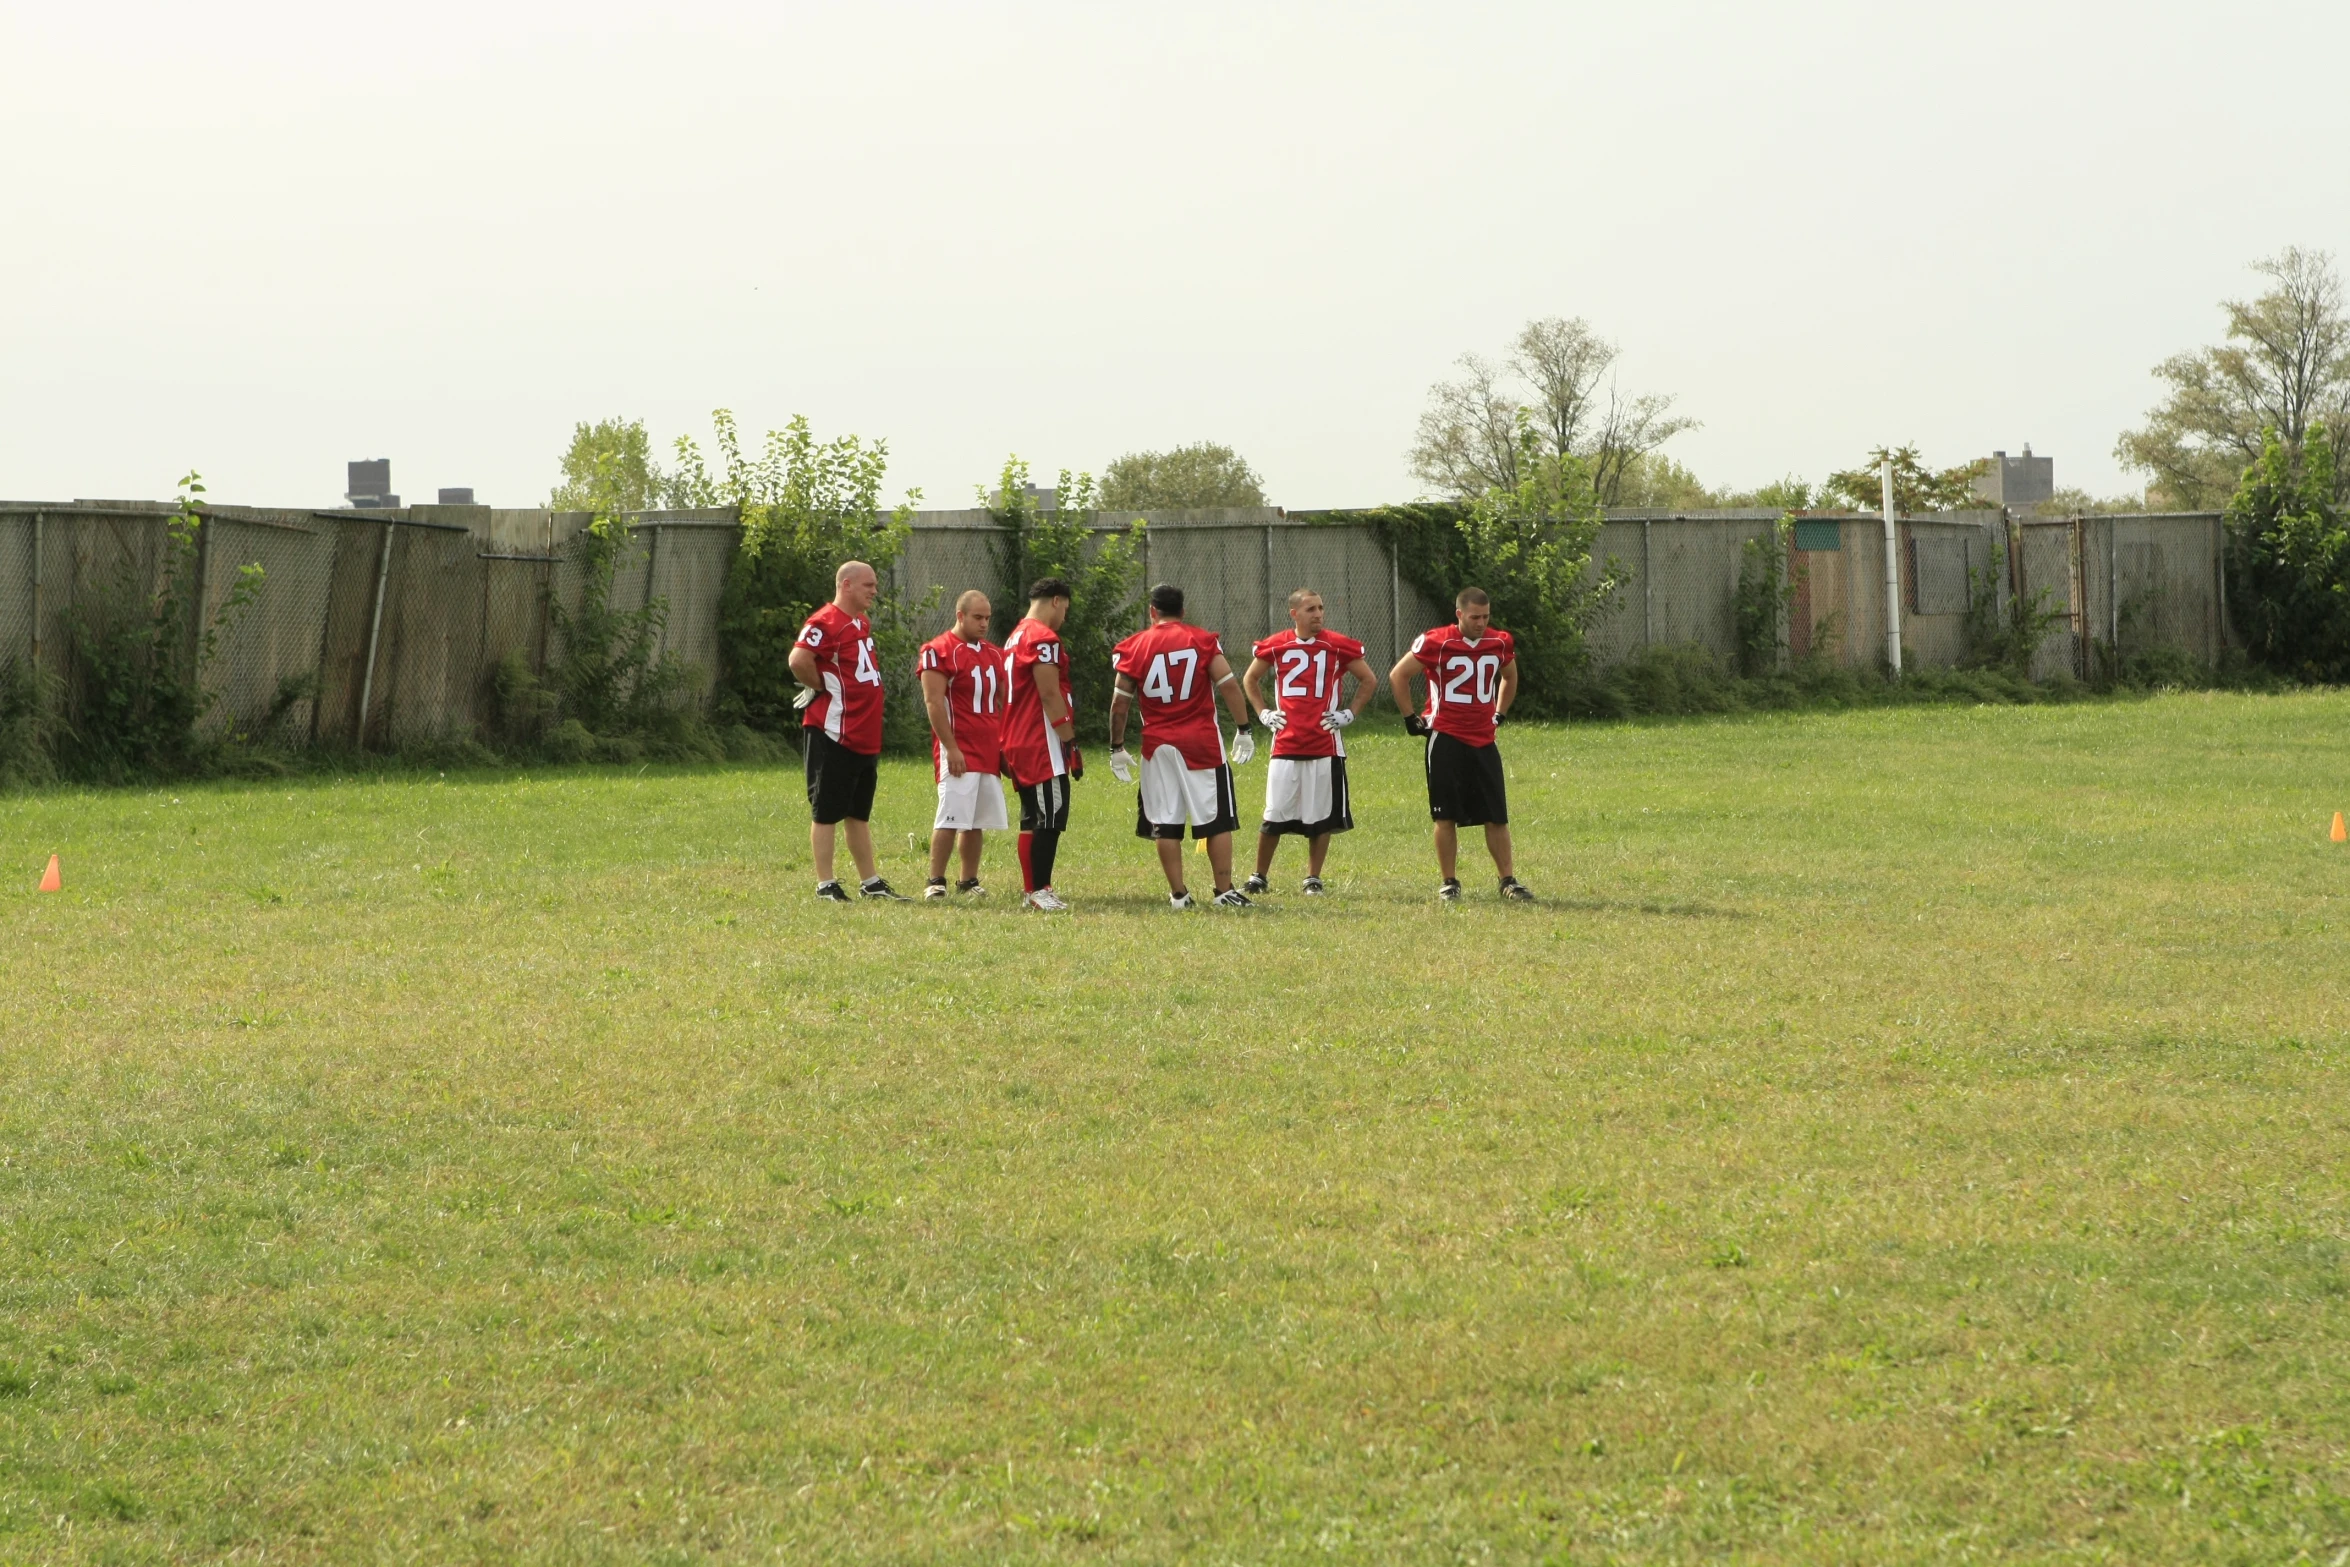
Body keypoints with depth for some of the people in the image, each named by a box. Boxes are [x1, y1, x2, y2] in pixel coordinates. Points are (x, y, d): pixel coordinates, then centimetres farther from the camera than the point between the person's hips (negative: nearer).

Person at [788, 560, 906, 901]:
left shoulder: (862, 625, 15)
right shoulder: (826, 622, -15)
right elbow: (799, 660, -29)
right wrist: (822, 689, -13)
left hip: (864, 738, 9)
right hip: (833, 734, -9)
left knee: (859, 813, 15)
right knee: (827, 811, -2)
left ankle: (871, 883, 22)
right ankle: (825, 885, 2)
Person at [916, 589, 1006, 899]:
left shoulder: (994, 654, 16)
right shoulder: (939, 651, -7)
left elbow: (1003, 703, 21)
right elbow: (933, 702, -12)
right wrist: (951, 748, -17)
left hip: (989, 751, 7)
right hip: (958, 750, -7)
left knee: (978, 820, 7)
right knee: (951, 817, -11)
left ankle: (969, 881, 14)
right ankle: (935, 882, -5)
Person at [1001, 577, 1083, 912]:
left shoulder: (1016, 637, 18)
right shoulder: (1043, 638, -13)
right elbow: (1050, 695, -18)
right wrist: (1070, 740, -15)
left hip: (1018, 742, 10)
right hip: (1042, 745, -10)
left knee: (1032, 818, 12)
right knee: (1051, 817, -9)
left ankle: (1032, 890, 14)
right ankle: (1039, 890, -10)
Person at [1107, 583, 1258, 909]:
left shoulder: (1133, 648, 2)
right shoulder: (1203, 641, -1)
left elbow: (1120, 702, 2)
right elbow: (1229, 686, -6)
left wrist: (1117, 747, 11)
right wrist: (1244, 730, 1)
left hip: (1158, 744, 1)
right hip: (1202, 741, -1)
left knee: (1166, 824, 7)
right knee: (1216, 819, 5)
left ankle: (1178, 893, 7)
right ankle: (1225, 891, 5)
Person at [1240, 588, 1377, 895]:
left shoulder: (1338, 646, 0)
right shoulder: (1275, 646, 4)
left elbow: (1369, 680, 11)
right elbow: (1250, 680, 21)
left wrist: (1349, 714, 4)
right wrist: (1263, 713, 10)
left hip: (1325, 745, -1)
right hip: (1286, 744, 1)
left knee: (1321, 818, 3)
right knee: (1274, 816, 2)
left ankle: (1313, 879, 15)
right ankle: (1259, 877, 15)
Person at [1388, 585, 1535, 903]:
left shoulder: (1500, 643, 3)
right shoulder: (1436, 643, -11)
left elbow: (1509, 676, 26)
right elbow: (1398, 676, 0)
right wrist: (1411, 718, 0)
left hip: (1483, 740, 4)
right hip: (1446, 738, -4)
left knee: (1497, 815, 3)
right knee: (1446, 815, 0)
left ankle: (1508, 881, 10)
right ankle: (1449, 883, 8)